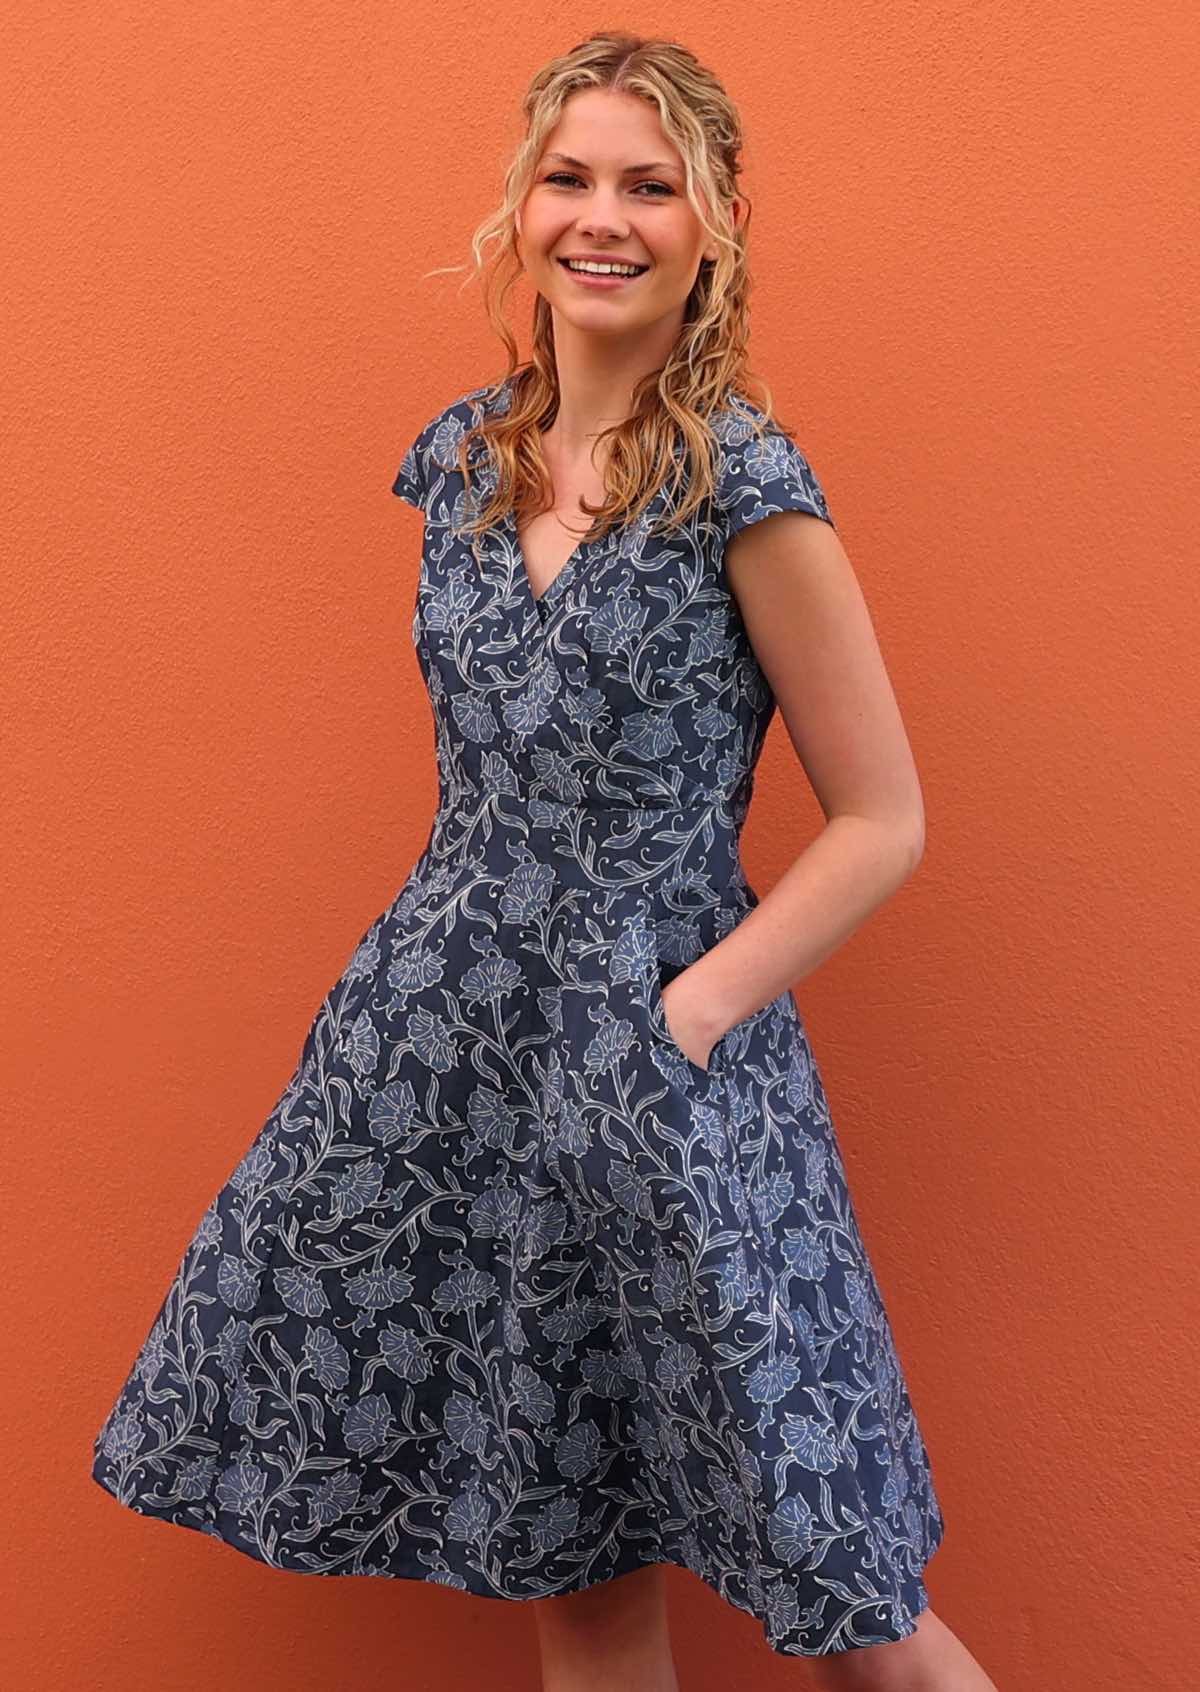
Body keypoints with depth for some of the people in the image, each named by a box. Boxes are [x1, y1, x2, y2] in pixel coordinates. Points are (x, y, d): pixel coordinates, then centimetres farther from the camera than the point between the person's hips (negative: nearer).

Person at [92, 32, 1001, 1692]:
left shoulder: (744, 481, -11)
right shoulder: (465, 455, 6)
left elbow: (881, 822, -9)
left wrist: (681, 1020, -13)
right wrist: (476, 965, 10)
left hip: (664, 1057, -5)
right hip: (452, 1037, 6)